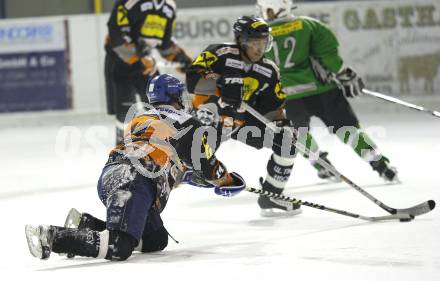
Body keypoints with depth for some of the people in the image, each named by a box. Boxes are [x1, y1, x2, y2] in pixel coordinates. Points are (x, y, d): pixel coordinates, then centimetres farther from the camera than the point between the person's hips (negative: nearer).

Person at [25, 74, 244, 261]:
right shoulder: (186, 124, 10)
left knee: (156, 240, 14)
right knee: (118, 249, -21)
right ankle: (50, 236, -32)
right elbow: (206, 165, 11)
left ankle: (86, 224, 7)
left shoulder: (139, 120, 32)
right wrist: (225, 179, 30)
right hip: (133, 184, -9)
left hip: (108, 176, 9)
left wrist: (181, 170, 53)